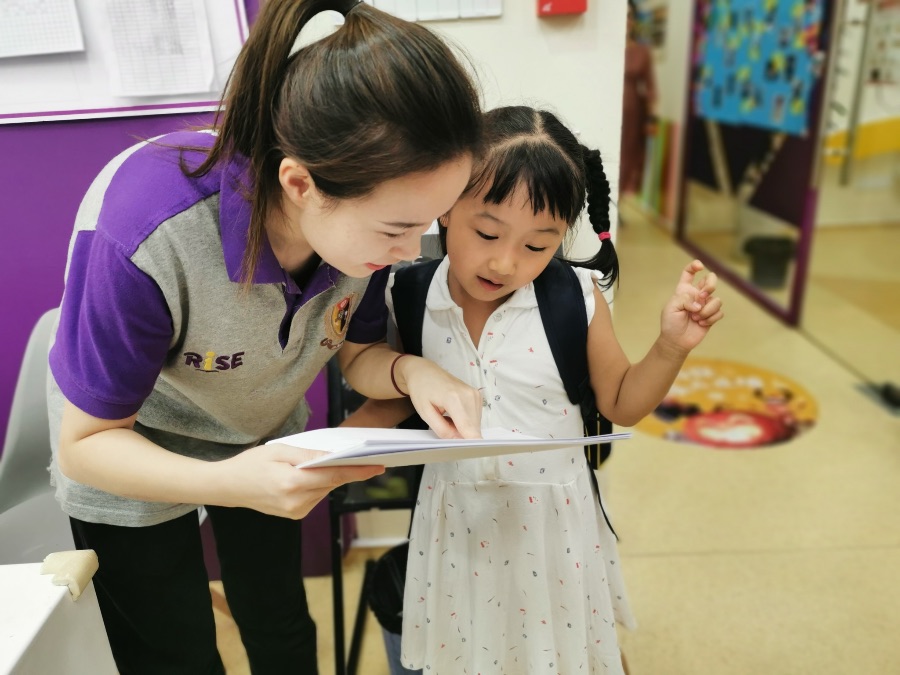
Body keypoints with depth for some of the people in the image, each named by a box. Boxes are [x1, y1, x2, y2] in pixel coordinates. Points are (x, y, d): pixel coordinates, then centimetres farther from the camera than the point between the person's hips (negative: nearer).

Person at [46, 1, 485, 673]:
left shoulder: (367, 207, -26)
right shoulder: (144, 237, -40)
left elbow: (357, 351, -9)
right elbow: (86, 443, -25)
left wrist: (411, 371, -32)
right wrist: (229, 482, -44)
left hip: (269, 440, 4)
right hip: (130, 461, -3)